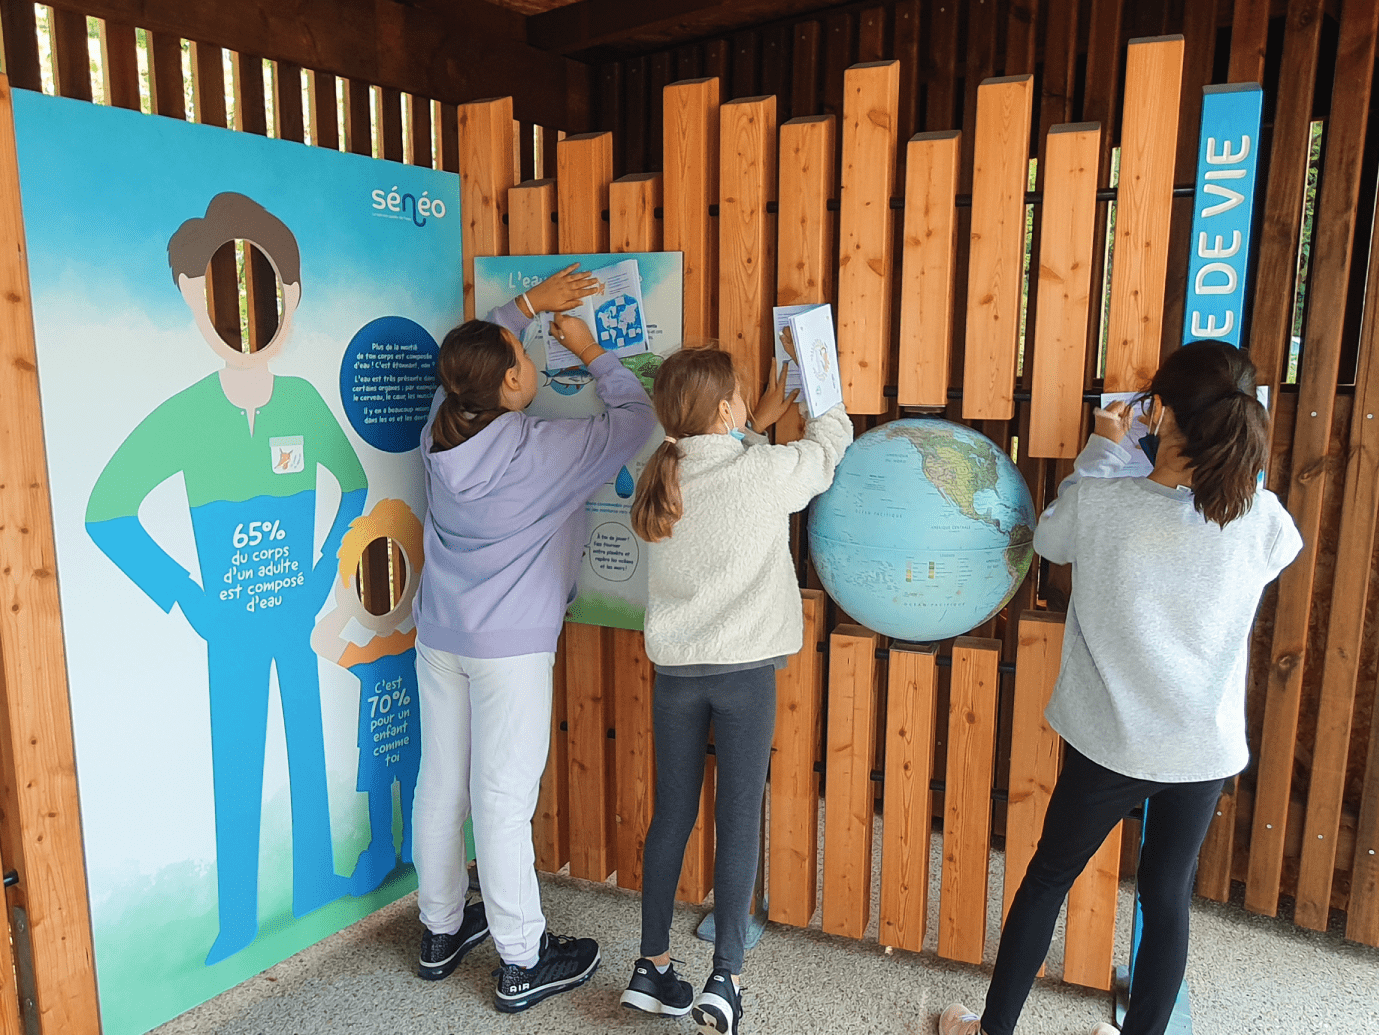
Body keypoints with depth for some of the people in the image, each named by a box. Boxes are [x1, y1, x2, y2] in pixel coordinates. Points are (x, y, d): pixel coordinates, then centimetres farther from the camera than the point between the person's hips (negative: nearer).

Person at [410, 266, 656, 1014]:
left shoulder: (441, 432, -2)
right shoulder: (544, 452, -20)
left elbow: (468, 354, 17)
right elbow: (635, 417, -9)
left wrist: (529, 303, 17)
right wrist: (589, 351, 3)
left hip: (438, 637, 7)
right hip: (509, 646, -7)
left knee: (440, 784, 16)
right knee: (503, 799, 1)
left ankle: (441, 932, 35)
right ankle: (523, 964, 17)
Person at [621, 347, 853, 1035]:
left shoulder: (662, 476, -1)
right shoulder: (767, 470, -13)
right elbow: (830, 443, 7)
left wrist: (759, 422, 23)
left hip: (675, 668, 5)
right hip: (744, 669, -4)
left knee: (671, 816, 14)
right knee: (738, 821, 6)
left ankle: (652, 969, 25)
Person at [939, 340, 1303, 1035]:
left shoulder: (1099, 504, -21)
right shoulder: (1262, 521, -14)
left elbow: (1048, 537, 3)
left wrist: (1101, 452, 11)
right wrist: (1228, 454, 15)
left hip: (1109, 743, -1)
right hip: (1205, 750, 2)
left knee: (1049, 875, 17)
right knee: (1168, 897, 19)